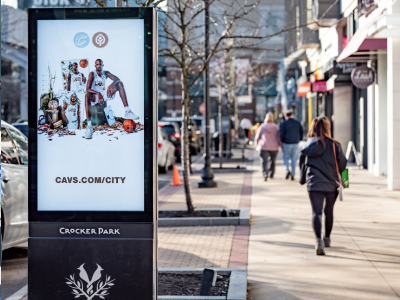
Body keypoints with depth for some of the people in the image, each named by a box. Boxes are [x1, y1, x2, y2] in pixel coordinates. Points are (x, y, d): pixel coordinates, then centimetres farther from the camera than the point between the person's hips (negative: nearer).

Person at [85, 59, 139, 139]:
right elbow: (88, 89, -19)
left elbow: (117, 79, -10)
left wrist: (110, 86, -32)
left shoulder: (106, 73, 5)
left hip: (104, 95, 5)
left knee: (119, 83, -12)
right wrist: (97, 93, -39)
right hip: (95, 96, -5)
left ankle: (127, 112, -25)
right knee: (87, 96, -41)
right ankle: (89, 126, -47)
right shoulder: (92, 74, -8)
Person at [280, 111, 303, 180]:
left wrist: (281, 142, 8)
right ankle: (293, 175, 6)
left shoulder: (284, 124, -4)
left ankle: (287, 169, -15)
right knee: (294, 159, 7)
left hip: (287, 143, -2)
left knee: (286, 157, 10)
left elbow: (282, 134, -6)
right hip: (295, 143, 2)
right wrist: (299, 139, 17)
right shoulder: (298, 123, 6)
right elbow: (301, 132, 7)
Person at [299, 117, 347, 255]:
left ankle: (318, 240, -23)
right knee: (329, 212, 18)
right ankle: (327, 239, 34)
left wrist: (303, 180, 26)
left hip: (314, 185, 0)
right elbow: (342, 164, -4)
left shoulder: (308, 145, 1)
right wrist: (339, 179, 16)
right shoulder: (334, 145, -5)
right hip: (332, 184, 0)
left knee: (317, 212, -4)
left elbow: (302, 165, 9)